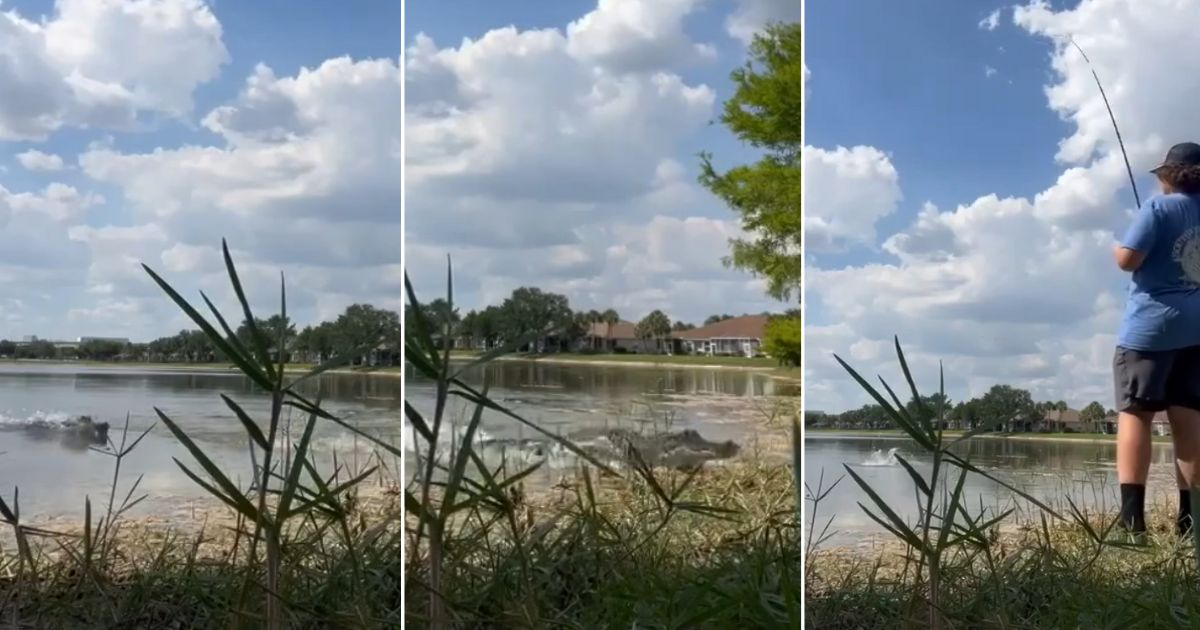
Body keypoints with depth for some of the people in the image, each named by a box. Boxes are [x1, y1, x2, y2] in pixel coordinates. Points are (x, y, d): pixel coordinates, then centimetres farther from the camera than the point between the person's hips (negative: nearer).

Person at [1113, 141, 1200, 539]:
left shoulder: (1160, 207, -7)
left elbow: (1127, 259, -14)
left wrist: (1116, 248, 7)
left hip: (1152, 325, -6)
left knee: (1134, 414, -6)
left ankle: (1132, 518, -15)